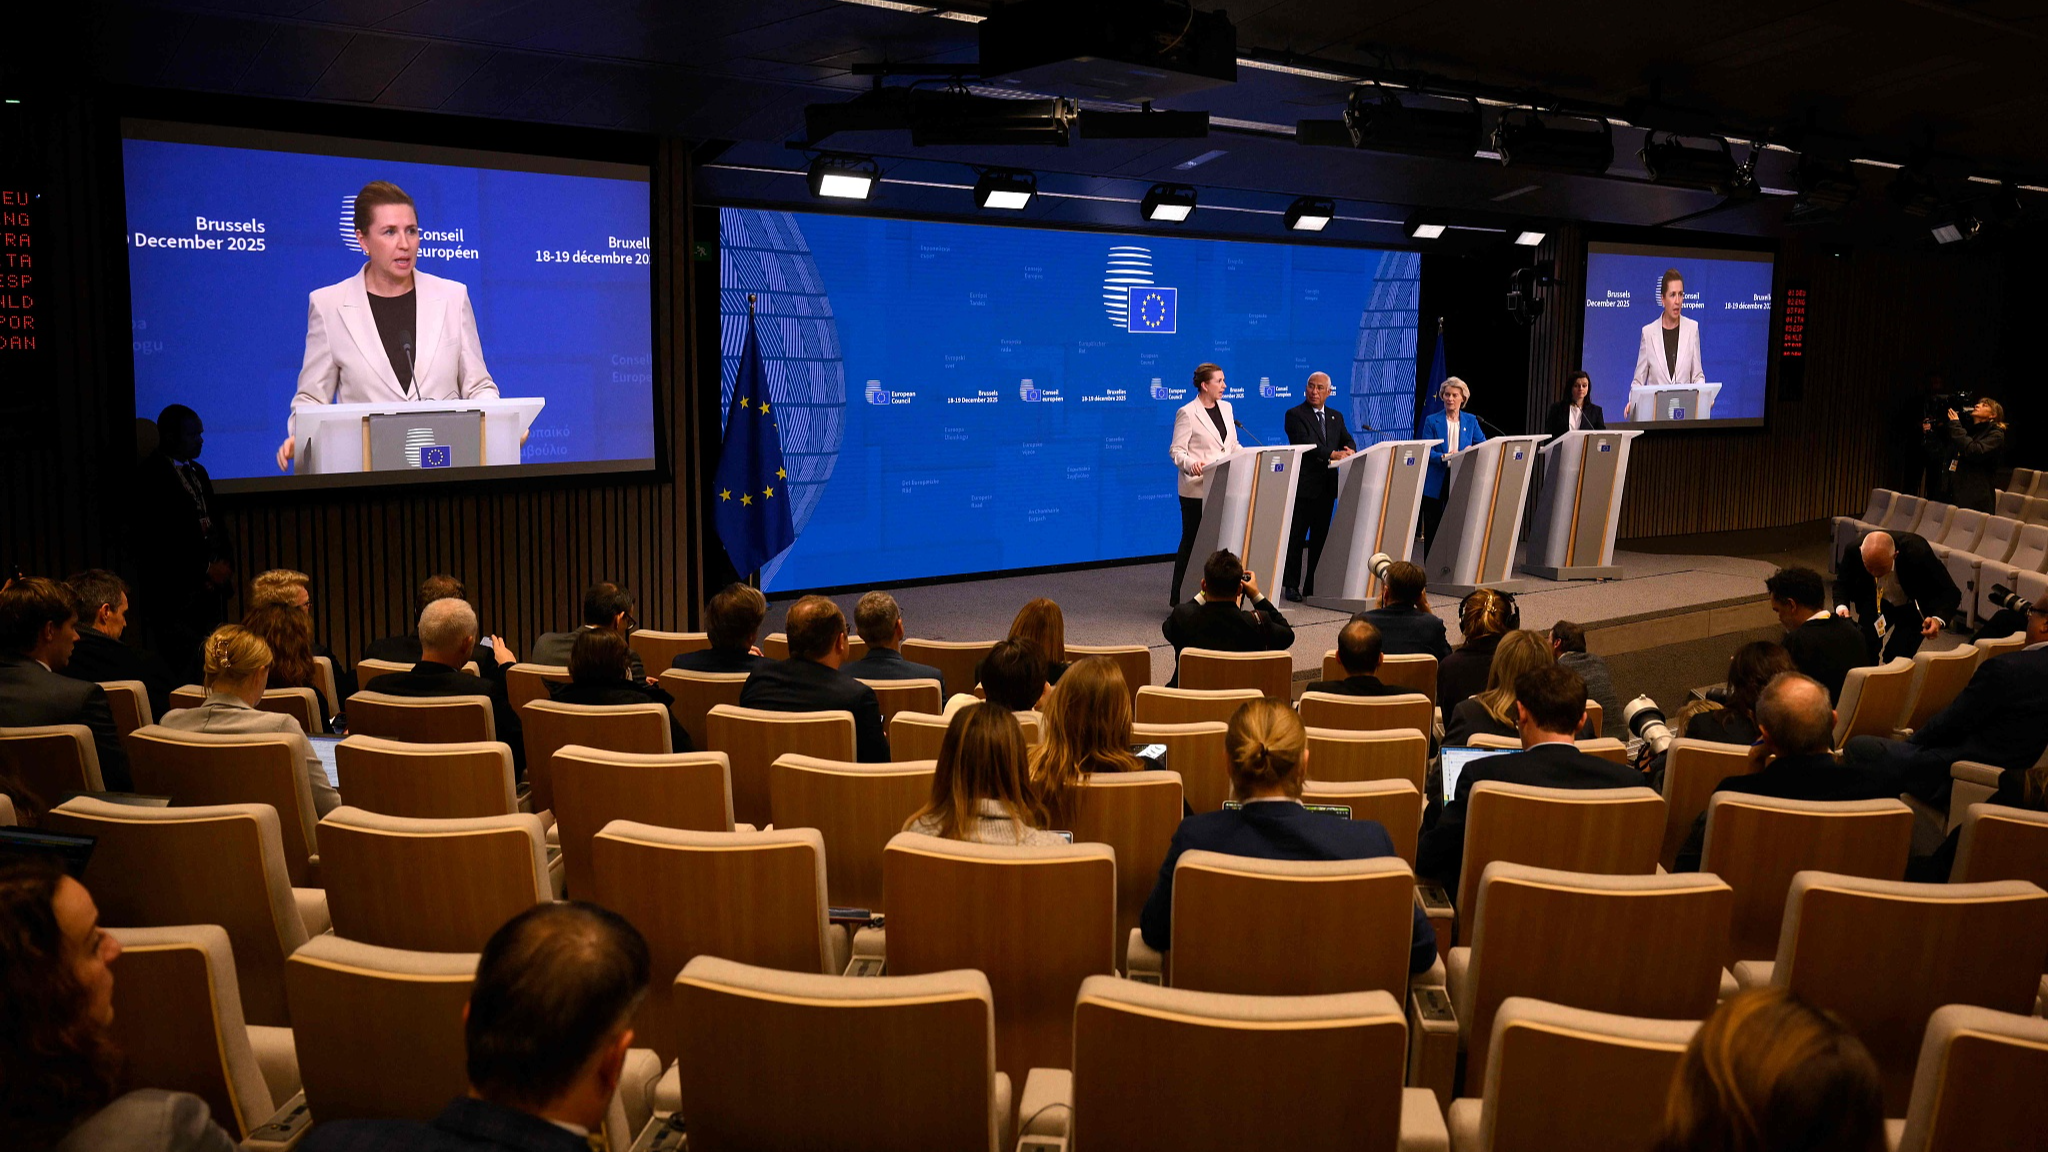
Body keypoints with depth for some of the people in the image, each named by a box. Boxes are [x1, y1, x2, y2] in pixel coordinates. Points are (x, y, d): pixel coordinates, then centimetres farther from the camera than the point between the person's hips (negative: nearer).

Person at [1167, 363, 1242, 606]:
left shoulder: (1226, 408, 13)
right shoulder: (1187, 413, -7)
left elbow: (1234, 445, 18)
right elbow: (1176, 450, -9)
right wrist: (1191, 464, -29)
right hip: (1196, 488, -6)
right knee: (1191, 540, -1)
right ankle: (1179, 598, 8)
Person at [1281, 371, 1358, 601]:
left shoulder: (1336, 417, 16)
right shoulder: (1295, 415, -3)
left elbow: (1348, 440, 9)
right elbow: (1305, 443, -17)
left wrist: (1349, 451, -15)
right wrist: (1333, 454, -25)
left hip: (1327, 486, 6)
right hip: (1303, 485, -5)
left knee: (1320, 537, 7)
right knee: (1297, 537, -1)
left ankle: (1313, 586, 13)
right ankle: (1291, 586, 4)